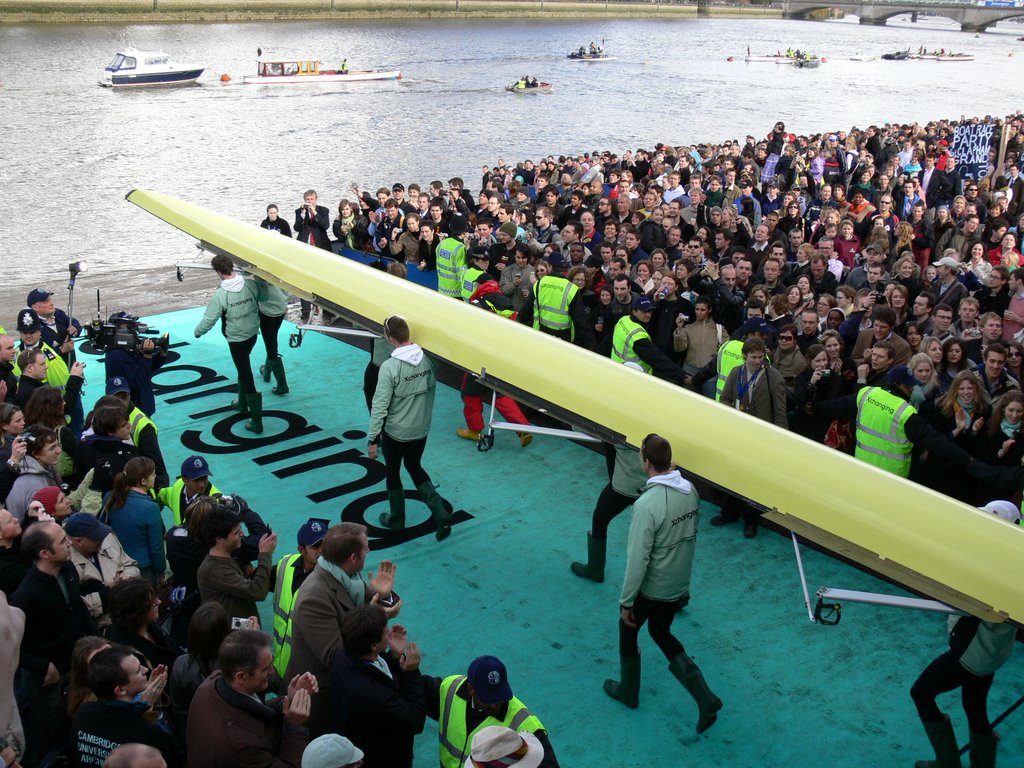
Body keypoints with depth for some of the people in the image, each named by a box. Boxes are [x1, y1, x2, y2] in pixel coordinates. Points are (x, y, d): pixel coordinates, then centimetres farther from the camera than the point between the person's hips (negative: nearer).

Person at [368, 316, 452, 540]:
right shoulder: (428, 358, -10)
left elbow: (380, 406, -20)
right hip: (421, 429, 5)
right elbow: (431, 391, 1)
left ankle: (396, 519, 33)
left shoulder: (390, 366, -24)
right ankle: (440, 512, 10)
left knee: (392, 473, 18)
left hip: (395, 432, -5)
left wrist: (373, 439, -13)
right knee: (414, 467, 24)